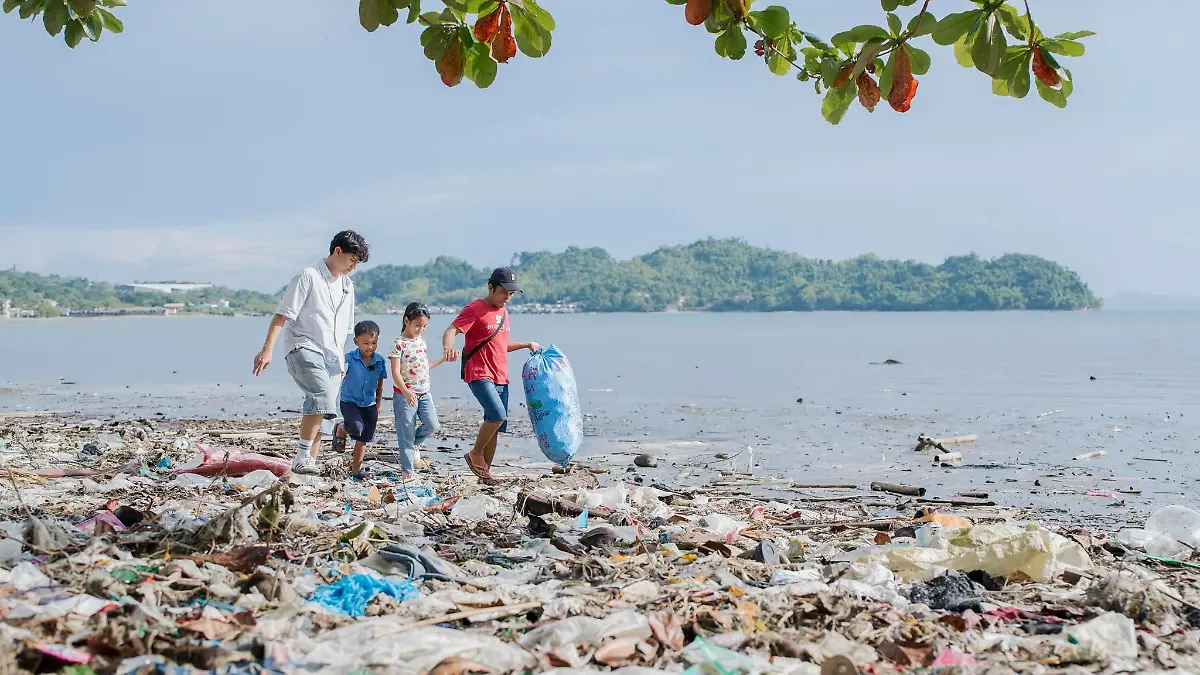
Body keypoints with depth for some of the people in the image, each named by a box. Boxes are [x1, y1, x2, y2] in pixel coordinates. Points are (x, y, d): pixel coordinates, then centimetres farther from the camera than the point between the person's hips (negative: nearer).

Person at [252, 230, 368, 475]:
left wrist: (341, 362, 28)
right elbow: (282, 315, -10)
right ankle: (301, 458, -29)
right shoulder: (309, 277, -5)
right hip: (304, 347, -8)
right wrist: (267, 350, -19)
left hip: (331, 355, 8)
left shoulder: (347, 285, 19)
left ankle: (309, 463, 6)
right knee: (323, 395, -29)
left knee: (326, 411, 1)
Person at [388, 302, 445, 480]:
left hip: (424, 393, 6)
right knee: (406, 433, -1)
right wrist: (406, 392, -31)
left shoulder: (421, 340, 10)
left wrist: (443, 359, 18)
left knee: (431, 425, -7)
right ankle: (407, 471, 8)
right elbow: (396, 373, -18)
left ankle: (415, 444, 23)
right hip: (405, 395, -6)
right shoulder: (399, 343, -12)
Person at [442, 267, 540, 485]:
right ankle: (475, 455, -4)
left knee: (495, 428, 7)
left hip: (500, 377, 8)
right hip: (479, 375, -8)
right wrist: (447, 347, -40)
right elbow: (451, 331, -19)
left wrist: (526, 345, 23)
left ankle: (485, 472, 16)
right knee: (498, 415, -24)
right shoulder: (475, 309, -7)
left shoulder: (503, 312, 18)